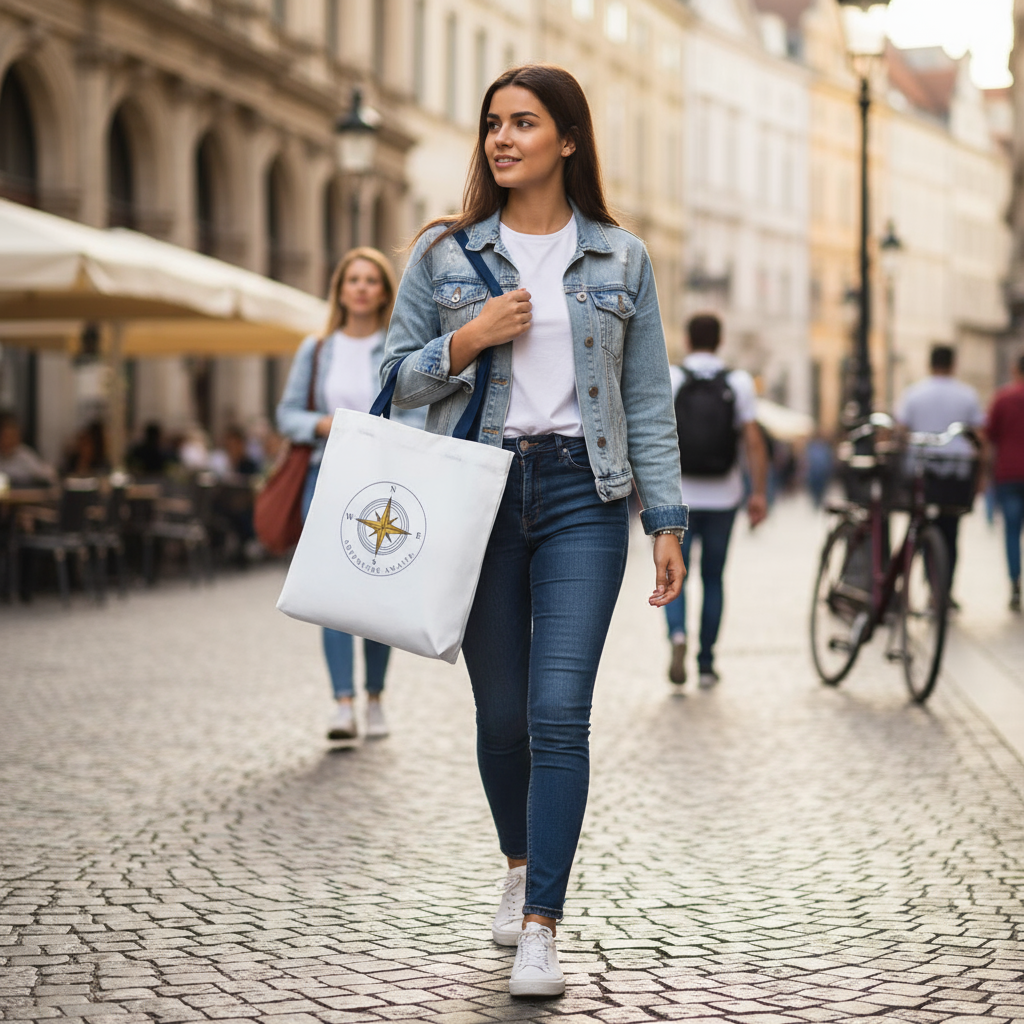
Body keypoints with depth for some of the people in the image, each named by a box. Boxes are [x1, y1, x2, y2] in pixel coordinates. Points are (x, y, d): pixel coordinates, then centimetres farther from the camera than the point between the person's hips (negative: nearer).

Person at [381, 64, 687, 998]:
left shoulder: (620, 258, 6)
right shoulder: (443, 254, 6)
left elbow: (648, 398, 8)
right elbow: (396, 378, 9)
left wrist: (667, 519, 3)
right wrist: (467, 341, -10)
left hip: (582, 495, -1)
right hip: (478, 491, 1)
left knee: (559, 712, -10)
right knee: (500, 708, 9)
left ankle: (541, 929, -8)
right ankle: (520, 865, 36)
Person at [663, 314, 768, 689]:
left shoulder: (668, 380, -3)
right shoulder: (738, 382, -1)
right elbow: (753, 440, -7)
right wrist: (759, 493, -5)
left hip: (677, 495, -1)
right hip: (722, 498, 1)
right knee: (713, 579, 13)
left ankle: (677, 634, -20)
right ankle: (706, 664, 14)